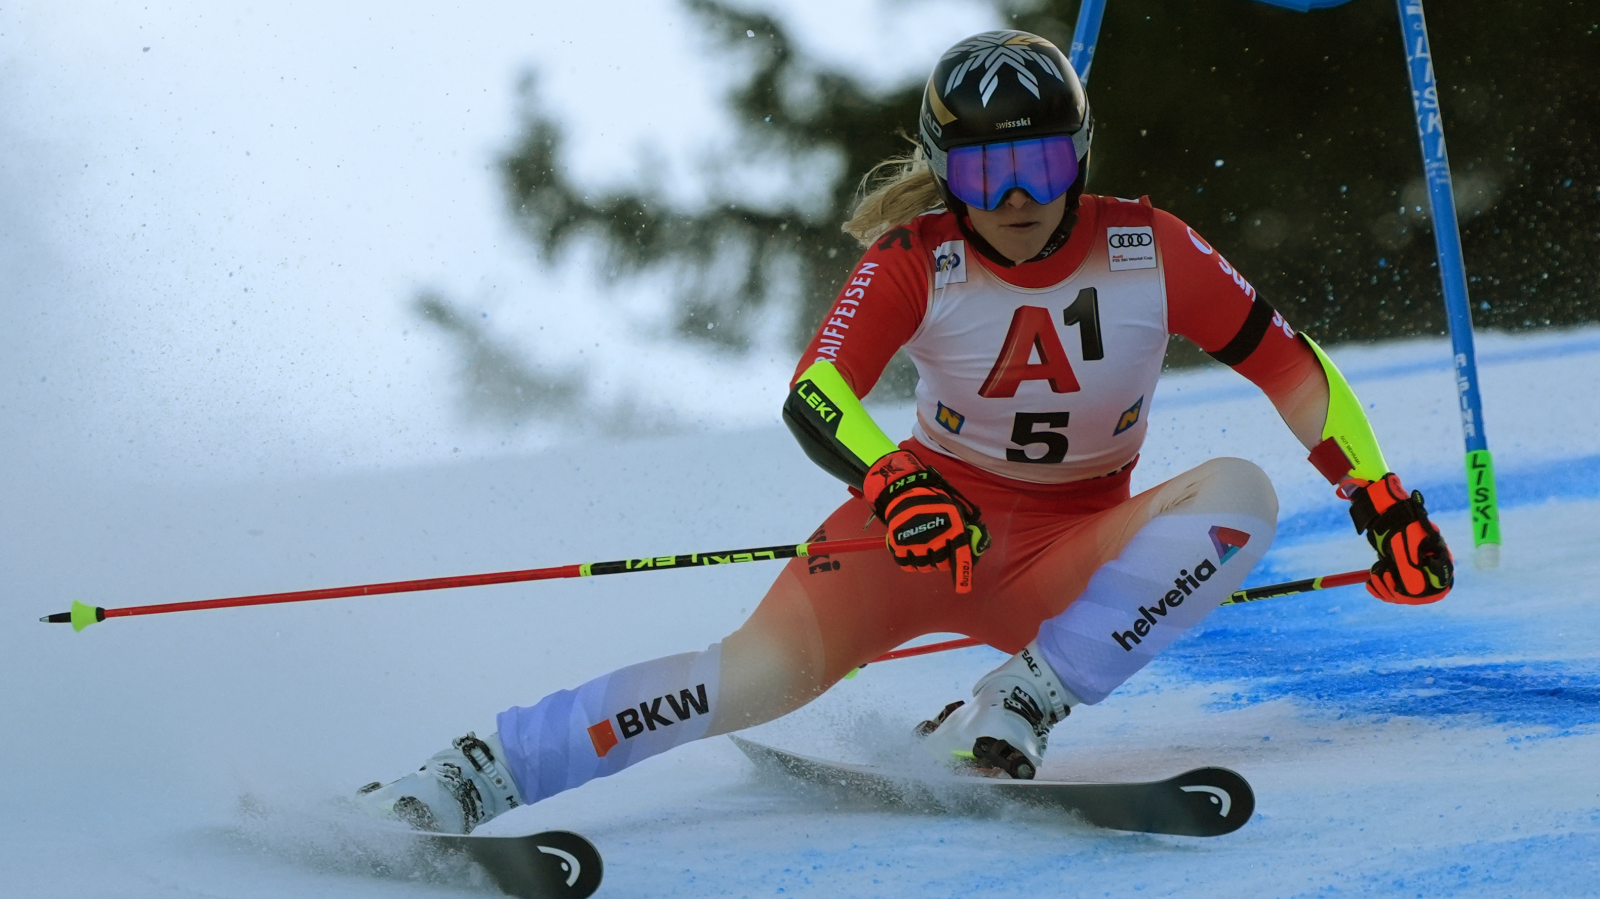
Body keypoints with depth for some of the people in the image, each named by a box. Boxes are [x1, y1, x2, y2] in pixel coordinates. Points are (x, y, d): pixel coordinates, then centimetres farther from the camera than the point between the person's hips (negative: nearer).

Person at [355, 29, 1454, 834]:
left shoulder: (1150, 251, -11)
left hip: (1073, 560, 2)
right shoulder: (914, 262, -13)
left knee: (1241, 492, -25)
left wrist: (1384, 500, -7)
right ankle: (475, 775, -27)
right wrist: (894, 487, -45)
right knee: (774, 664, -28)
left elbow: (1289, 363, -2)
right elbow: (813, 397, -25)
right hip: (932, 516, -2)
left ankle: (1019, 706, -28)